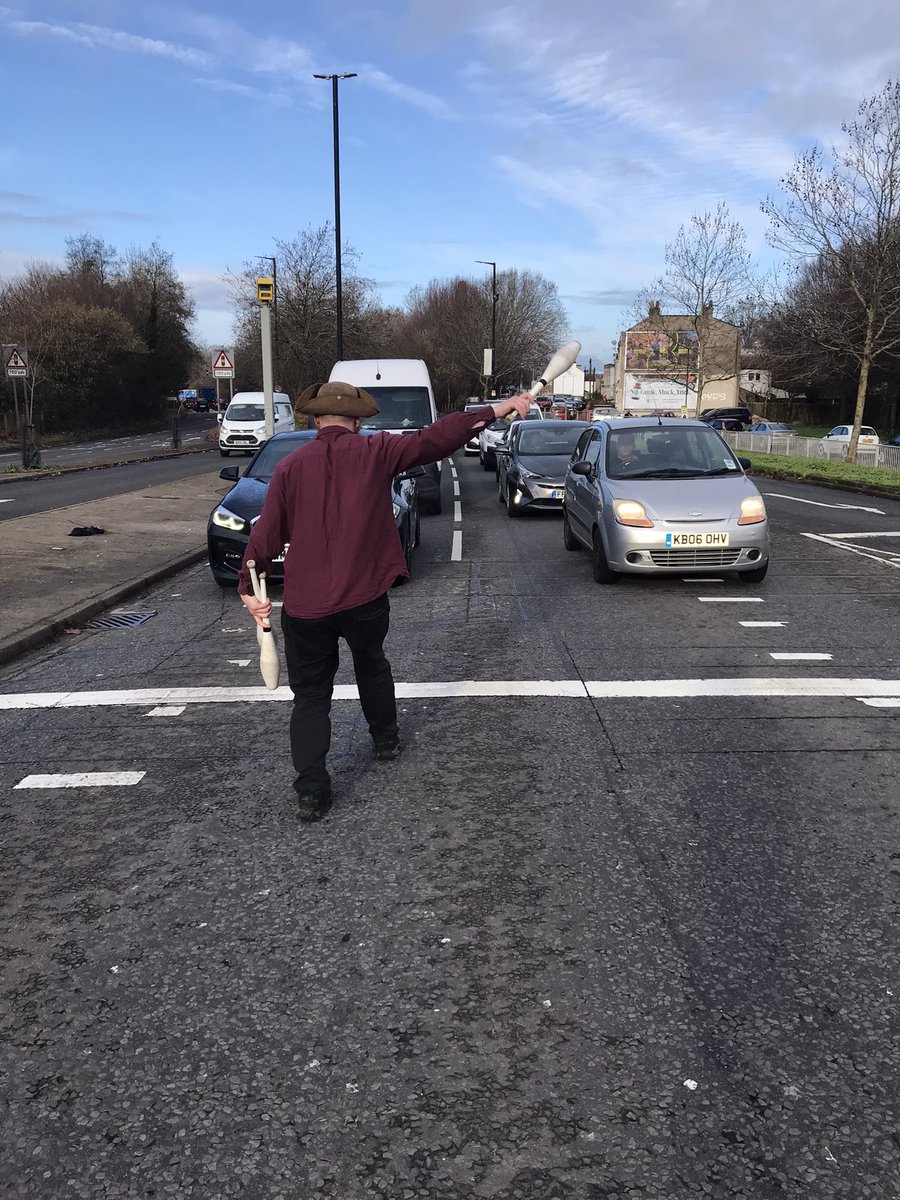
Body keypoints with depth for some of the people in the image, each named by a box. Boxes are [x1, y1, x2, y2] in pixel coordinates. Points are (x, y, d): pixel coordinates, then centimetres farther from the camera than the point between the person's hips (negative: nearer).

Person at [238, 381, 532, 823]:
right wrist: (498, 410, -4)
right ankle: (386, 739, 45)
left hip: (305, 605, 0)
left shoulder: (289, 467, -2)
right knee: (371, 665, 28)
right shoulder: (374, 452, -4)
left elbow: (266, 534, -3)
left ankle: (311, 791, 0)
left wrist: (249, 588, 6)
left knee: (310, 696, 8)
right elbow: (435, 438, -7)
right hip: (365, 598, 1)